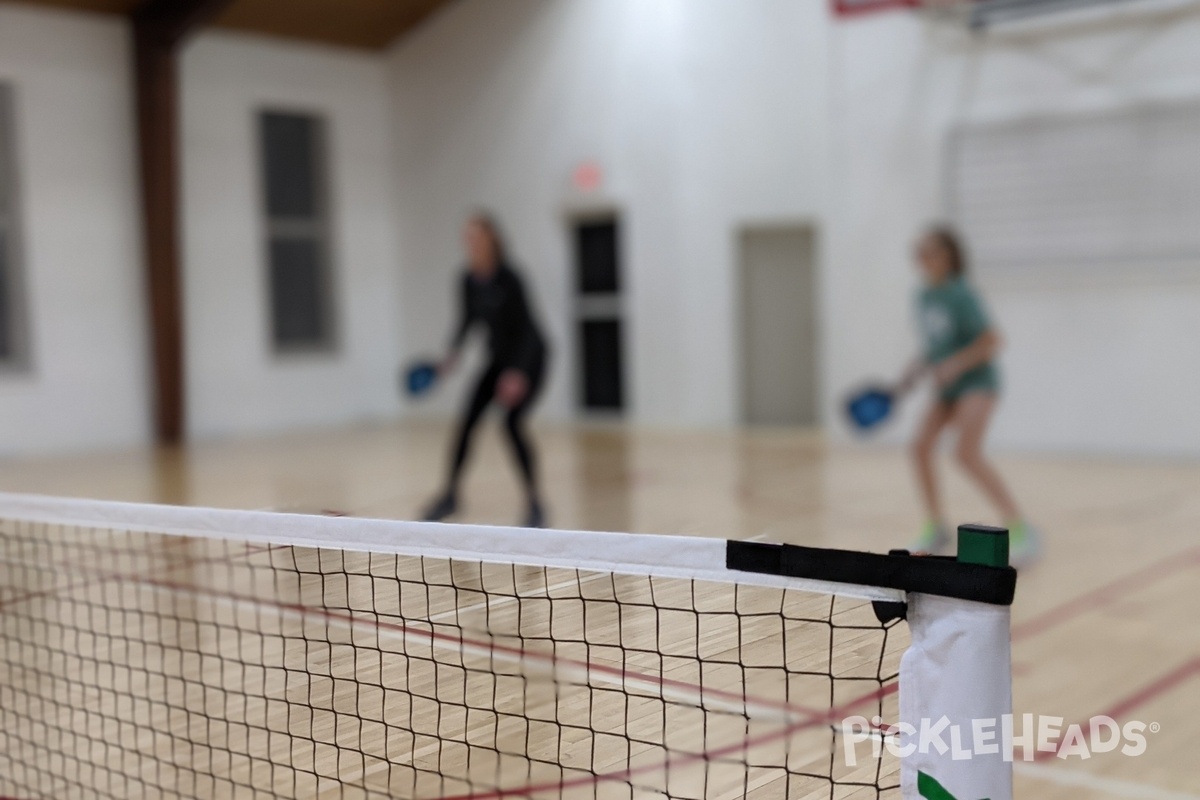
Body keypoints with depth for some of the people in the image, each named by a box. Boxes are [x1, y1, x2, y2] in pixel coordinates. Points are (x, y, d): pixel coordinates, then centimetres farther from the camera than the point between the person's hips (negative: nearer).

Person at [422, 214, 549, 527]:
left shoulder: (508, 278, -22)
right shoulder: (469, 281, -5)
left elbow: (525, 328, -24)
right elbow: (468, 320, 7)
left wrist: (517, 373, -32)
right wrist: (453, 354, -8)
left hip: (528, 357, -6)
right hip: (498, 358, 6)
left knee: (513, 421, -21)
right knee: (467, 419, -4)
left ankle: (534, 504, -9)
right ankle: (450, 494, 11)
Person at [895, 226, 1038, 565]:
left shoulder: (961, 295, -17)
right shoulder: (923, 297, 5)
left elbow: (991, 341, -19)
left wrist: (953, 365, -26)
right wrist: (916, 370, 4)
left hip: (977, 379, -7)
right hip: (947, 385, 7)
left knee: (967, 453, -22)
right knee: (921, 446, -5)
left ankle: (1021, 530, -14)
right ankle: (936, 528, 11)